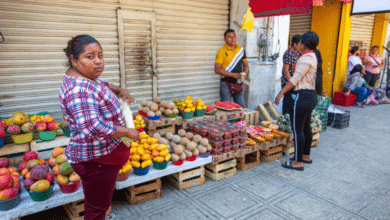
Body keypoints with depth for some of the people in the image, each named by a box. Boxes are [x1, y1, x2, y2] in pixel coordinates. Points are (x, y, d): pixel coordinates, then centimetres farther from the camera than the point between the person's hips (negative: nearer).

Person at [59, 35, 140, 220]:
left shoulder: (85, 76, 3)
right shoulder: (78, 90, -29)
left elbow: (102, 84, 25)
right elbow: (93, 128, -39)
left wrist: (120, 91, 4)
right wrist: (127, 132, -26)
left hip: (103, 154, 10)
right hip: (96, 160, -10)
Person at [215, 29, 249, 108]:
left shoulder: (241, 50, 9)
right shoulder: (221, 51, -6)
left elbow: (246, 65, 18)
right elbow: (217, 70, -11)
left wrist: (245, 72, -5)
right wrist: (233, 75, -18)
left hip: (239, 84, 5)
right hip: (226, 84, -4)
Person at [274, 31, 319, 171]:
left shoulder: (305, 59, -16)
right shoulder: (312, 57, 15)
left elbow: (295, 79, -20)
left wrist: (281, 93, -16)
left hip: (303, 96, -11)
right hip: (311, 95, 11)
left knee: (297, 129, -4)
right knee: (306, 127, 18)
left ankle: (298, 162, 3)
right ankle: (306, 155, 30)